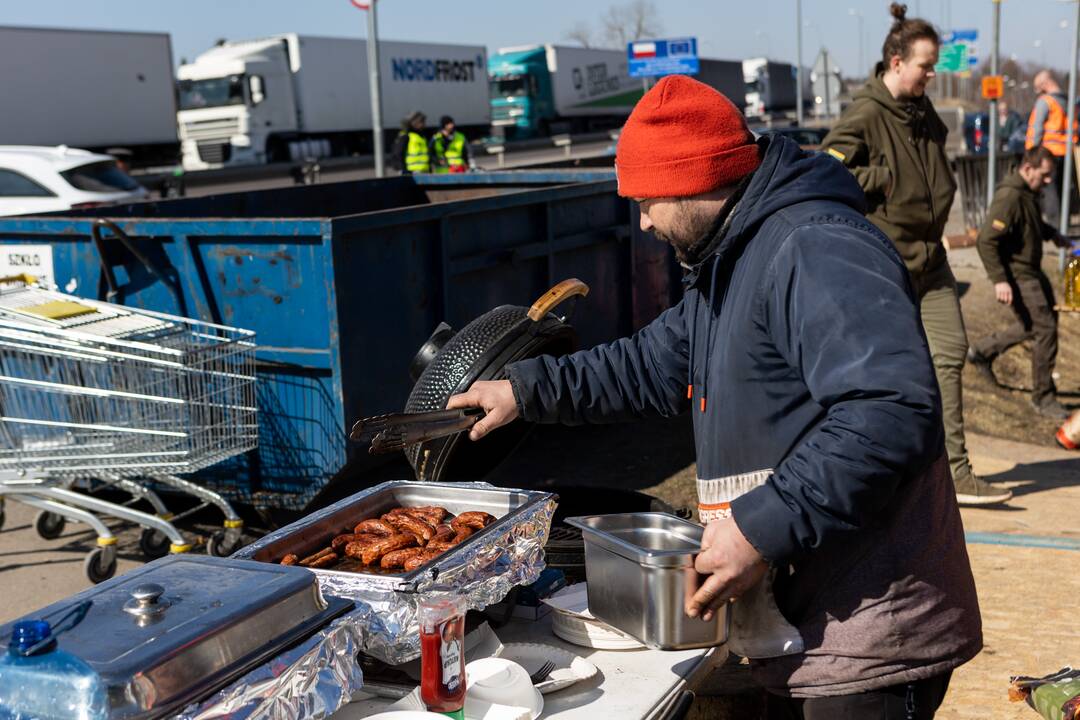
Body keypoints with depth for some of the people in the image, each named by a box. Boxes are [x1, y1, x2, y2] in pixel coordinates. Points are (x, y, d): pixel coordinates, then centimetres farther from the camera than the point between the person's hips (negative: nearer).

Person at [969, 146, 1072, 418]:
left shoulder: (1030, 193, 8)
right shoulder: (1009, 197, -23)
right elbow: (986, 241, -26)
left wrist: (1052, 234, 10)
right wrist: (999, 280, -28)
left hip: (1033, 272, 10)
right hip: (1017, 276, -10)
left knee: (1039, 325, 19)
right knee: (1045, 330, -8)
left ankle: (983, 350, 31)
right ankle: (1043, 398, 5)